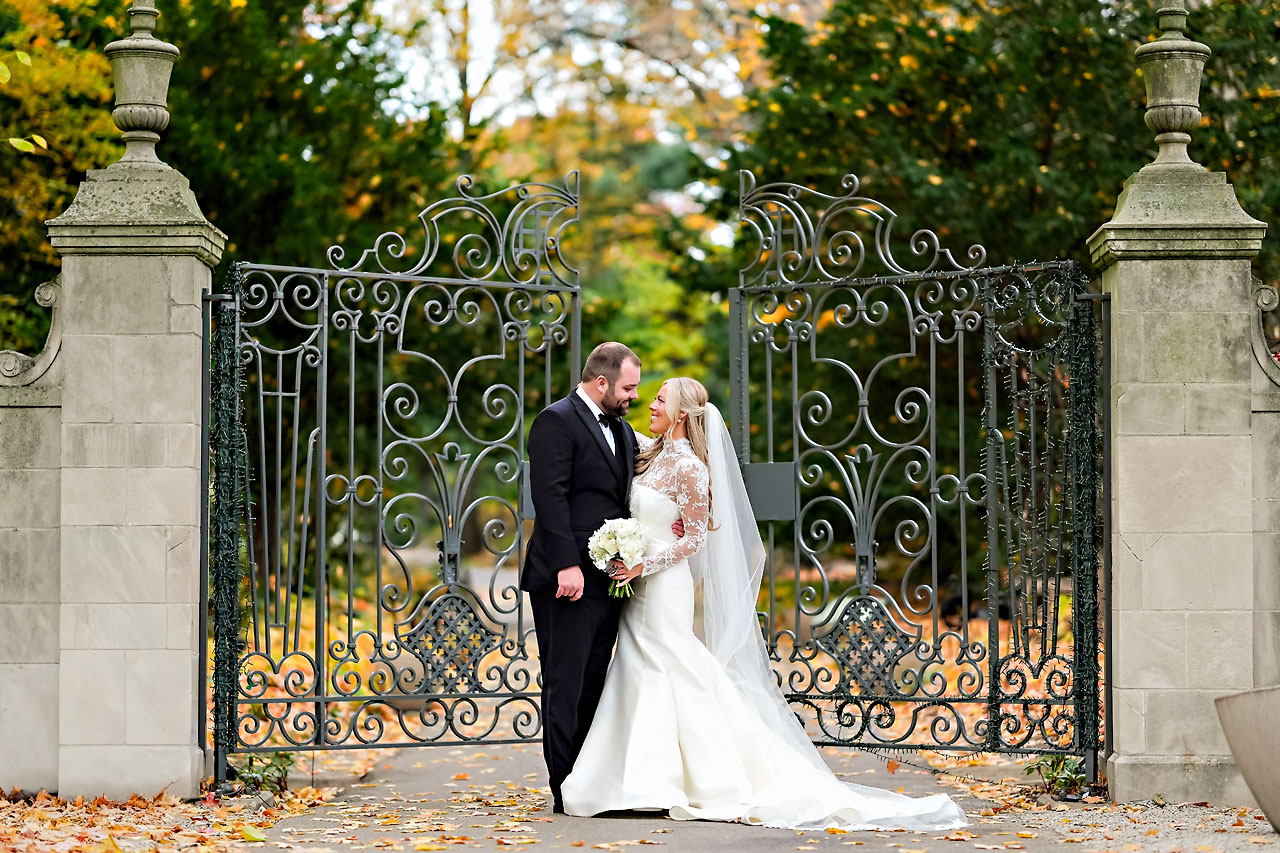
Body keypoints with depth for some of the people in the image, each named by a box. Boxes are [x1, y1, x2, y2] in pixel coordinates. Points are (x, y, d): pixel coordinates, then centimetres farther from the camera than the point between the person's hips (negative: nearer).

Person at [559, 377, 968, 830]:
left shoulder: (688, 467, -14)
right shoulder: (653, 456, 11)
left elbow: (695, 537, -14)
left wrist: (644, 565, -19)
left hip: (664, 586, -9)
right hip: (641, 587, 9)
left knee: (675, 677, -6)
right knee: (642, 679, 9)